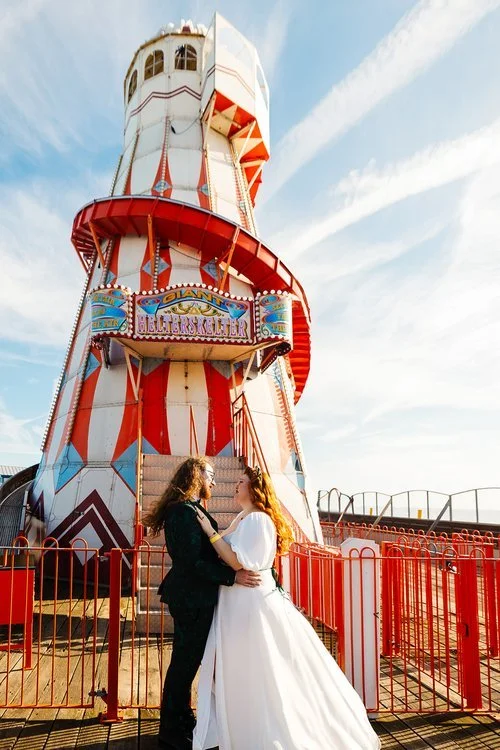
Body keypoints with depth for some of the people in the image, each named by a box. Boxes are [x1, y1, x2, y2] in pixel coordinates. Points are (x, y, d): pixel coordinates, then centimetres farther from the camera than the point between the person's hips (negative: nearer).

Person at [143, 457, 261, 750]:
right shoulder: (186, 512, -21)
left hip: (192, 596, 10)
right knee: (186, 662, 4)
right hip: (192, 599, -10)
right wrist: (233, 576, -26)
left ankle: (181, 724, 34)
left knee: (187, 661, 19)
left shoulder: (190, 510, 11)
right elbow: (192, 563, -25)